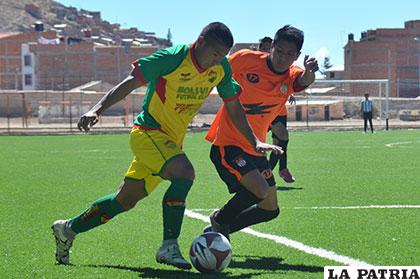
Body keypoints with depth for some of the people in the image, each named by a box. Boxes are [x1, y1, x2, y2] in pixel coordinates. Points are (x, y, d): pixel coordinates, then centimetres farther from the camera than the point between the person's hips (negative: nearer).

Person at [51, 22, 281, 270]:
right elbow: (129, 84, -19)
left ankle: (68, 229, 27)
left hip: (172, 141, 7)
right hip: (148, 132, -7)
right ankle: (169, 247, -22)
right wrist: (98, 109, -28)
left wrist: (254, 141, 7)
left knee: (126, 200, 10)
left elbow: (233, 107, 11)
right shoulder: (172, 58, -20)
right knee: (185, 172, -31)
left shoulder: (222, 68, -1)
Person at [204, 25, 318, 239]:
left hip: (255, 149, 6)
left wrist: (309, 71, -49)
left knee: (270, 209, 8)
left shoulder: (292, 76, -3)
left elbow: (304, 81, -27)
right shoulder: (246, 59, -12)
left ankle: (219, 230, 26)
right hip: (227, 143, -6)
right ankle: (219, 220, 1)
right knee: (260, 190, -25)